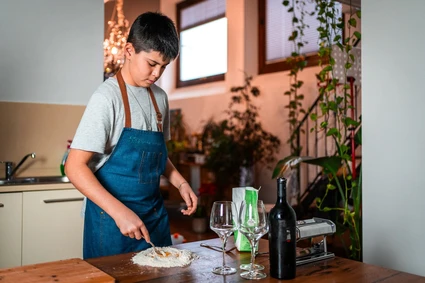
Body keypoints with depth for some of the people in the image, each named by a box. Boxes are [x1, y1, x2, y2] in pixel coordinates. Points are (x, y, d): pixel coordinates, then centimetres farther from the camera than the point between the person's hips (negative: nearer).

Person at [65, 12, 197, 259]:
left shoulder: (160, 97, 5)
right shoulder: (108, 97, -15)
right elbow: (75, 167, -18)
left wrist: (180, 183, 1)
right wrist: (120, 212, -26)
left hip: (155, 213, 6)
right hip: (113, 216, -6)